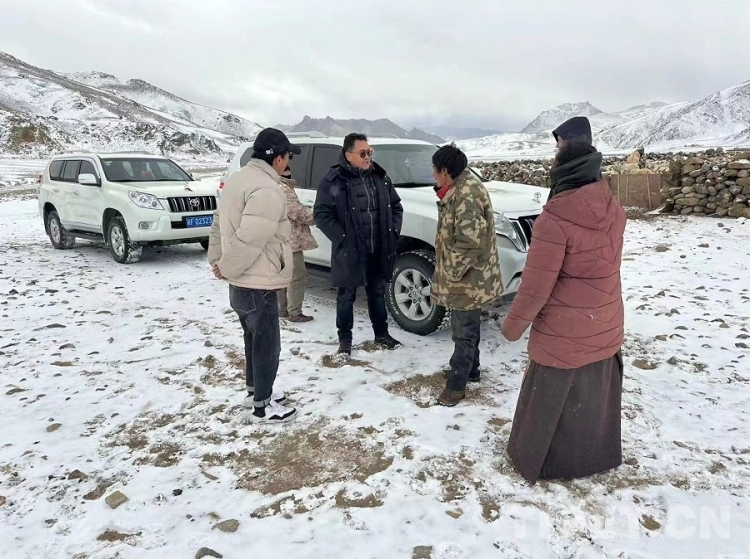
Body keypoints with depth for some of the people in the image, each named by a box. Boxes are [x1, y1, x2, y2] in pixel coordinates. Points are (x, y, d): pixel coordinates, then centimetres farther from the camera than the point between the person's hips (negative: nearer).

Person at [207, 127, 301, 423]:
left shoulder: (237, 179, 10)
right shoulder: (267, 190, -23)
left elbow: (219, 223, 15)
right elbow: (249, 240, -28)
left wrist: (216, 259, 14)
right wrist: (226, 268, -15)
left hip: (240, 283, 10)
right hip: (258, 284, -10)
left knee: (254, 338, 22)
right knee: (267, 344, 3)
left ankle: (254, 391, 37)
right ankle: (262, 406, 16)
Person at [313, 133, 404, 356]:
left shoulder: (380, 176, 7)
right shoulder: (334, 180, -9)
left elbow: (396, 206, 15)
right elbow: (321, 214, -10)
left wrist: (394, 231, 3)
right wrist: (342, 238, -17)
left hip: (378, 249, 5)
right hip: (349, 251, -4)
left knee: (377, 292, 17)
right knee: (347, 296, 8)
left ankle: (382, 333, 33)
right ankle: (345, 339, 22)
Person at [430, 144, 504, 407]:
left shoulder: (467, 194, -24)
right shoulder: (459, 189, 9)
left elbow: (470, 242, -29)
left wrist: (451, 273, -20)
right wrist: (449, 271, 16)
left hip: (467, 280, -10)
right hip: (466, 278, 10)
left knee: (464, 332, 2)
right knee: (466, 327, 22)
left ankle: (456, 385, 13)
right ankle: (470, 370, 39)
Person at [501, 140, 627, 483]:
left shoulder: (555, 219, -25)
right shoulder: (614, 212, -3)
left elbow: (536, 287, -23)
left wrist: (513, 326, -6)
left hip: (563, 336, -6)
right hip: (606, 329, 7)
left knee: (551, 404, 13)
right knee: (594, 400, 24)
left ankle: (536, 460, 33)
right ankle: (596, 457, 44)